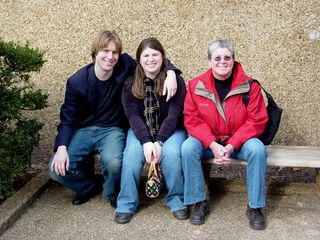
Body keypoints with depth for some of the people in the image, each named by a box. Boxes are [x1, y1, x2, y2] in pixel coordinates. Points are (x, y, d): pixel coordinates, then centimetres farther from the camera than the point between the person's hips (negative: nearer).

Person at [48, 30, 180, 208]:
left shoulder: (125, 65, -8)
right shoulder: (76, 82, -7)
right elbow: (68, 119, -1)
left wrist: (171, 73, -20)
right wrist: (62, 148, -18)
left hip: (113, 130, -1)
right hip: (83, 131, 2)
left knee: (113, 161, -34)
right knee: (57, 169, -19)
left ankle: (113, 194, 2)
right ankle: (93, 185, 13)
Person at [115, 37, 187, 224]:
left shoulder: (176, 81, -7)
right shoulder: (131, 85, 0)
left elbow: (173, 115, -15)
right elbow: (133, 116, -10)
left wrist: (159, 141, -28)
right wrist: (146, 141, -27)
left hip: (171, 130, -1)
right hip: (141, 131, 2)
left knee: (171, 152, -32)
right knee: (132, 152, -29)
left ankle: (177, 200, -9)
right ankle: (127, 203, -13)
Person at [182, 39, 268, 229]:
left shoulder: (250, 85, -9)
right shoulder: (196, 85, -5)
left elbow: (257, 120, -10)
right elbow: (192, 119, -7)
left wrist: (231, 145, -21)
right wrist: (213, 145, -21)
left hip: (239, 141, -1)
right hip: (207, 141, 1)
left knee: (258, 149, -30)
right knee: (188, 147, -27)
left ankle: (255, 207, -12)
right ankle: (200, 203, -11)